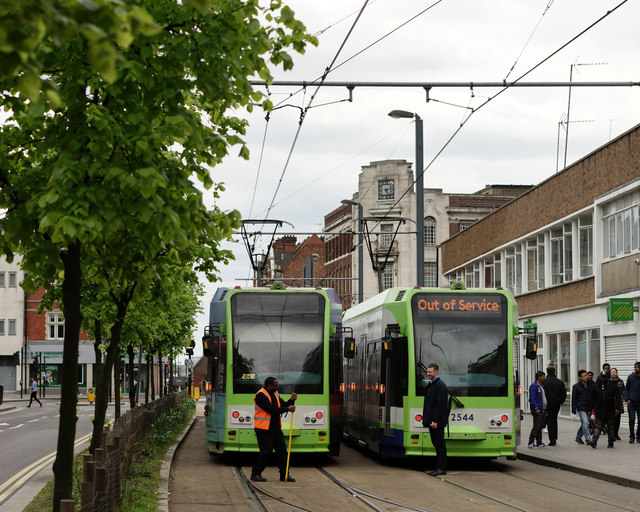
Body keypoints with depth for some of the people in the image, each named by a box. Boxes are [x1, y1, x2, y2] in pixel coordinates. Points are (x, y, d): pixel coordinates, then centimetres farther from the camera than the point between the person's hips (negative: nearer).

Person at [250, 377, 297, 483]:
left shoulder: (275, 394, 14)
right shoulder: (261, 395, -14)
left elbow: (283, 405, 16)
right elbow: (271, 409, -21)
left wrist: (292, 400, -2)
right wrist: (287, 409, -15)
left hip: (276, 428, 8)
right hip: (264, 429, -8)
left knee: (282, 449, 3)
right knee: (266, 452, -8)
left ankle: (284, 474, 9)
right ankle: (255, 474, 6)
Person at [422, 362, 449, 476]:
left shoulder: (440, 385, -13)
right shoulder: (430, 385, 17)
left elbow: (440, 405, -19)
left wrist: (435, 420, -22)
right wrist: (426, 419, 15)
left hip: (437, 421, -9)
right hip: (431, 420, 9)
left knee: (440, 443, -5)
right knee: (436, 444, 11)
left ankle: (442, 468, -2)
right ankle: (439, 467, 15)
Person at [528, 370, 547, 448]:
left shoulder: (541, 386, 19)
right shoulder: (534, 386, -10)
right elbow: (532, 398, -18)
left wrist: (546, 410, 20)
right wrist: (536, 408, -23)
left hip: (543, 410, 9)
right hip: (537, 411, -9)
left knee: (540, 427, 11)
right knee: (536, 427, -11)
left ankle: (539, 443, 16)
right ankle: (531, 443, -9)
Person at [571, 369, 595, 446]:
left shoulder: (592, 385, 5)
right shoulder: (576, 386, -1)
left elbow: (595, 397, 9)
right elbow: (573, 399, 2)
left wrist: (593, 408, 4)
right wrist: (573, 410, -2)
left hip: (588, 408, 4)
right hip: (581, 408, -4)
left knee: (584, 424, 12)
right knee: (585, 423, -15)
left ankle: (578, 437, 30)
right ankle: (588, 439, -19)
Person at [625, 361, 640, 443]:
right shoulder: (631, 377, 3)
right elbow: (626, 389, 7)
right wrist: (627, 399, -3)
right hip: (631, 401, -1)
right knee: (632, 419, -6)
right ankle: (632, 437, 2)